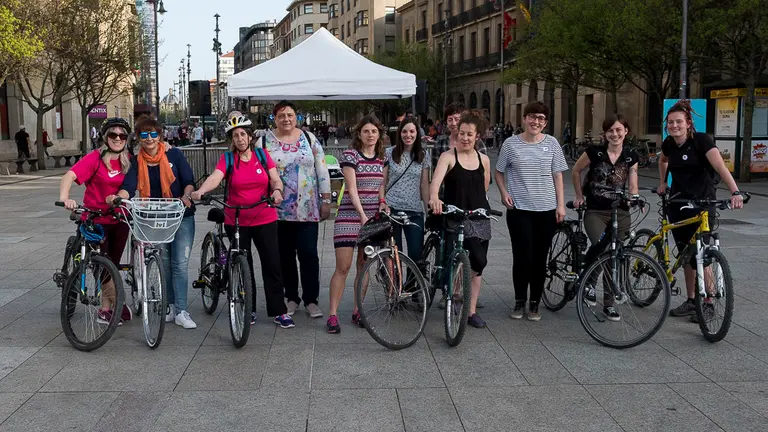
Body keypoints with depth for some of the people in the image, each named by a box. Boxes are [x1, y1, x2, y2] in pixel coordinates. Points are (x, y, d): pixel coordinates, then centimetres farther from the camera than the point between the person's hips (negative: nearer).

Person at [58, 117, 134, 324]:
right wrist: (64, 197, -42)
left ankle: (106, 309, 22)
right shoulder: (95, 158, -13)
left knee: (113, 264, 11)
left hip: (119, 220, 4)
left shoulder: (128, 160, 2)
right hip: (96, 220, -4)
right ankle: (117, 304, 12)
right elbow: (70, 176, -25)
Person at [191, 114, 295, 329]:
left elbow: (275, 179, -2)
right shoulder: (227, 159, -2)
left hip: (265, 220, 1)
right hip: (236, 221, 0)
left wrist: (277, 190, -25)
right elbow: (215, 177, -19)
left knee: (272, 264, -2)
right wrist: (200, 191, -39)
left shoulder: (263, 155, 4)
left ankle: (279, 311, 5)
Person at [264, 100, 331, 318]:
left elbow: (322, 171, 4)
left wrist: (326, 200, 1)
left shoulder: (309, 139, 3)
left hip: (307, 209, -1)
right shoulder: (265, 141, 2)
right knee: (285, 255, 9)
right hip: (278, 209, 1)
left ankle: (311, 300, 9)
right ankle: (291, 297, 23)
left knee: (309, 254, -2)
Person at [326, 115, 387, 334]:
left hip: (372, 217, 5)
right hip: (350, 216, -5)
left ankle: (357, 311, 19)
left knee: (364, 266, 9)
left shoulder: (382, 158, 10)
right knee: (343, 267, -7)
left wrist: (383, 203, -7)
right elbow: (352, 188, -14)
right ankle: (332, 315, -1)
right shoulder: (350, 155, -7)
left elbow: (381, 186, 14)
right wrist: (362, 214, -23)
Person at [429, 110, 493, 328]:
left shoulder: (484, 160, 8)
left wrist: (482, 209, 14)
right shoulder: (448, 157, -6)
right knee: (479, 260, -21)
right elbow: (436, 181, -23)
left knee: (478, 265, 7)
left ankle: (472, 311, 19)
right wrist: (434, 198, -41)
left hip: (480, 218, 5)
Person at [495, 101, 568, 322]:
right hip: (519, 209, -2)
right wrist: (504, 193, -6)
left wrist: (561, 205, 2)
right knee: (522, 257, -3)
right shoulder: (511, 143, 0)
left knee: (540, 258, 6)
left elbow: (557, 176, 7)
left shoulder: (551, 143, 4)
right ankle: (519, 302, 15)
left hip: (546, 210, 2)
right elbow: (499, 172, 10)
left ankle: (534, 304, 18)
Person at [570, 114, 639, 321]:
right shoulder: (595, 152, -6)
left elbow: (633, 187, 7)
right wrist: (579, 196, 10)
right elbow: (575, 171, 9)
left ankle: (609, 304, 18)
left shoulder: (631, 156, 3)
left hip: (621, 213, 3)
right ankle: (590, 281, 6)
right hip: (595, 211, -3)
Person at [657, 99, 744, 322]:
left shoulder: (701, 140, -16)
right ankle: (691, 301, 21)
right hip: (678, 205, 6)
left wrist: (735, 192, -43)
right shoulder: (669, 143, 1)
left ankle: (708, 304, 8)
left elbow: (721, 167, -30)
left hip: (701, 204, -5)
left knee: (699, 256, -5)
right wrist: (662, 183, 19)